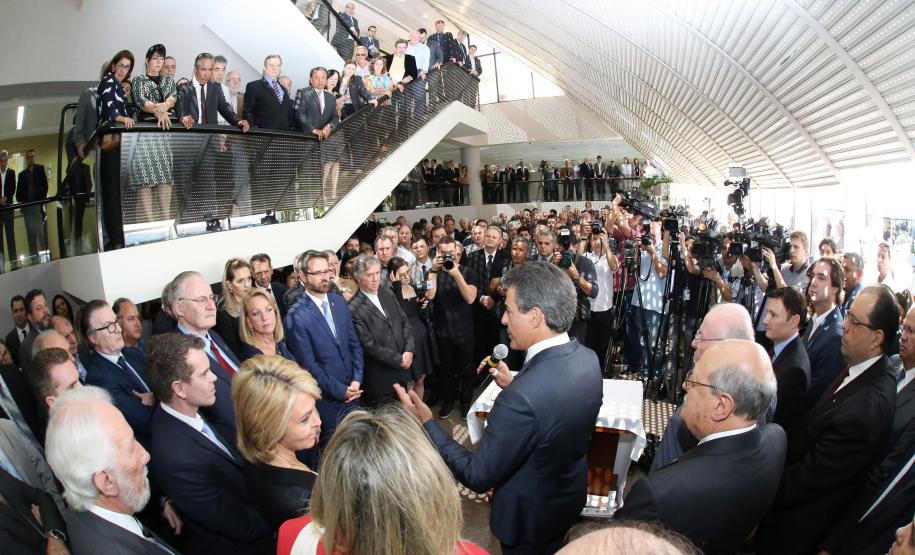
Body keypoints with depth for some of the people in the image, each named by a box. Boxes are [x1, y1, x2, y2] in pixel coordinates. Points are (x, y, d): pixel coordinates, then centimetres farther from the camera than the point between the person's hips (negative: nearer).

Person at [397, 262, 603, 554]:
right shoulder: (587, 358, -14)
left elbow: (478, 476, -28)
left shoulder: (521, 398, -39)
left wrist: (426, 423, -21)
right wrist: (514, 385, 1)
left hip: (532, 515, -6)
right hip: (571, 495, 6)